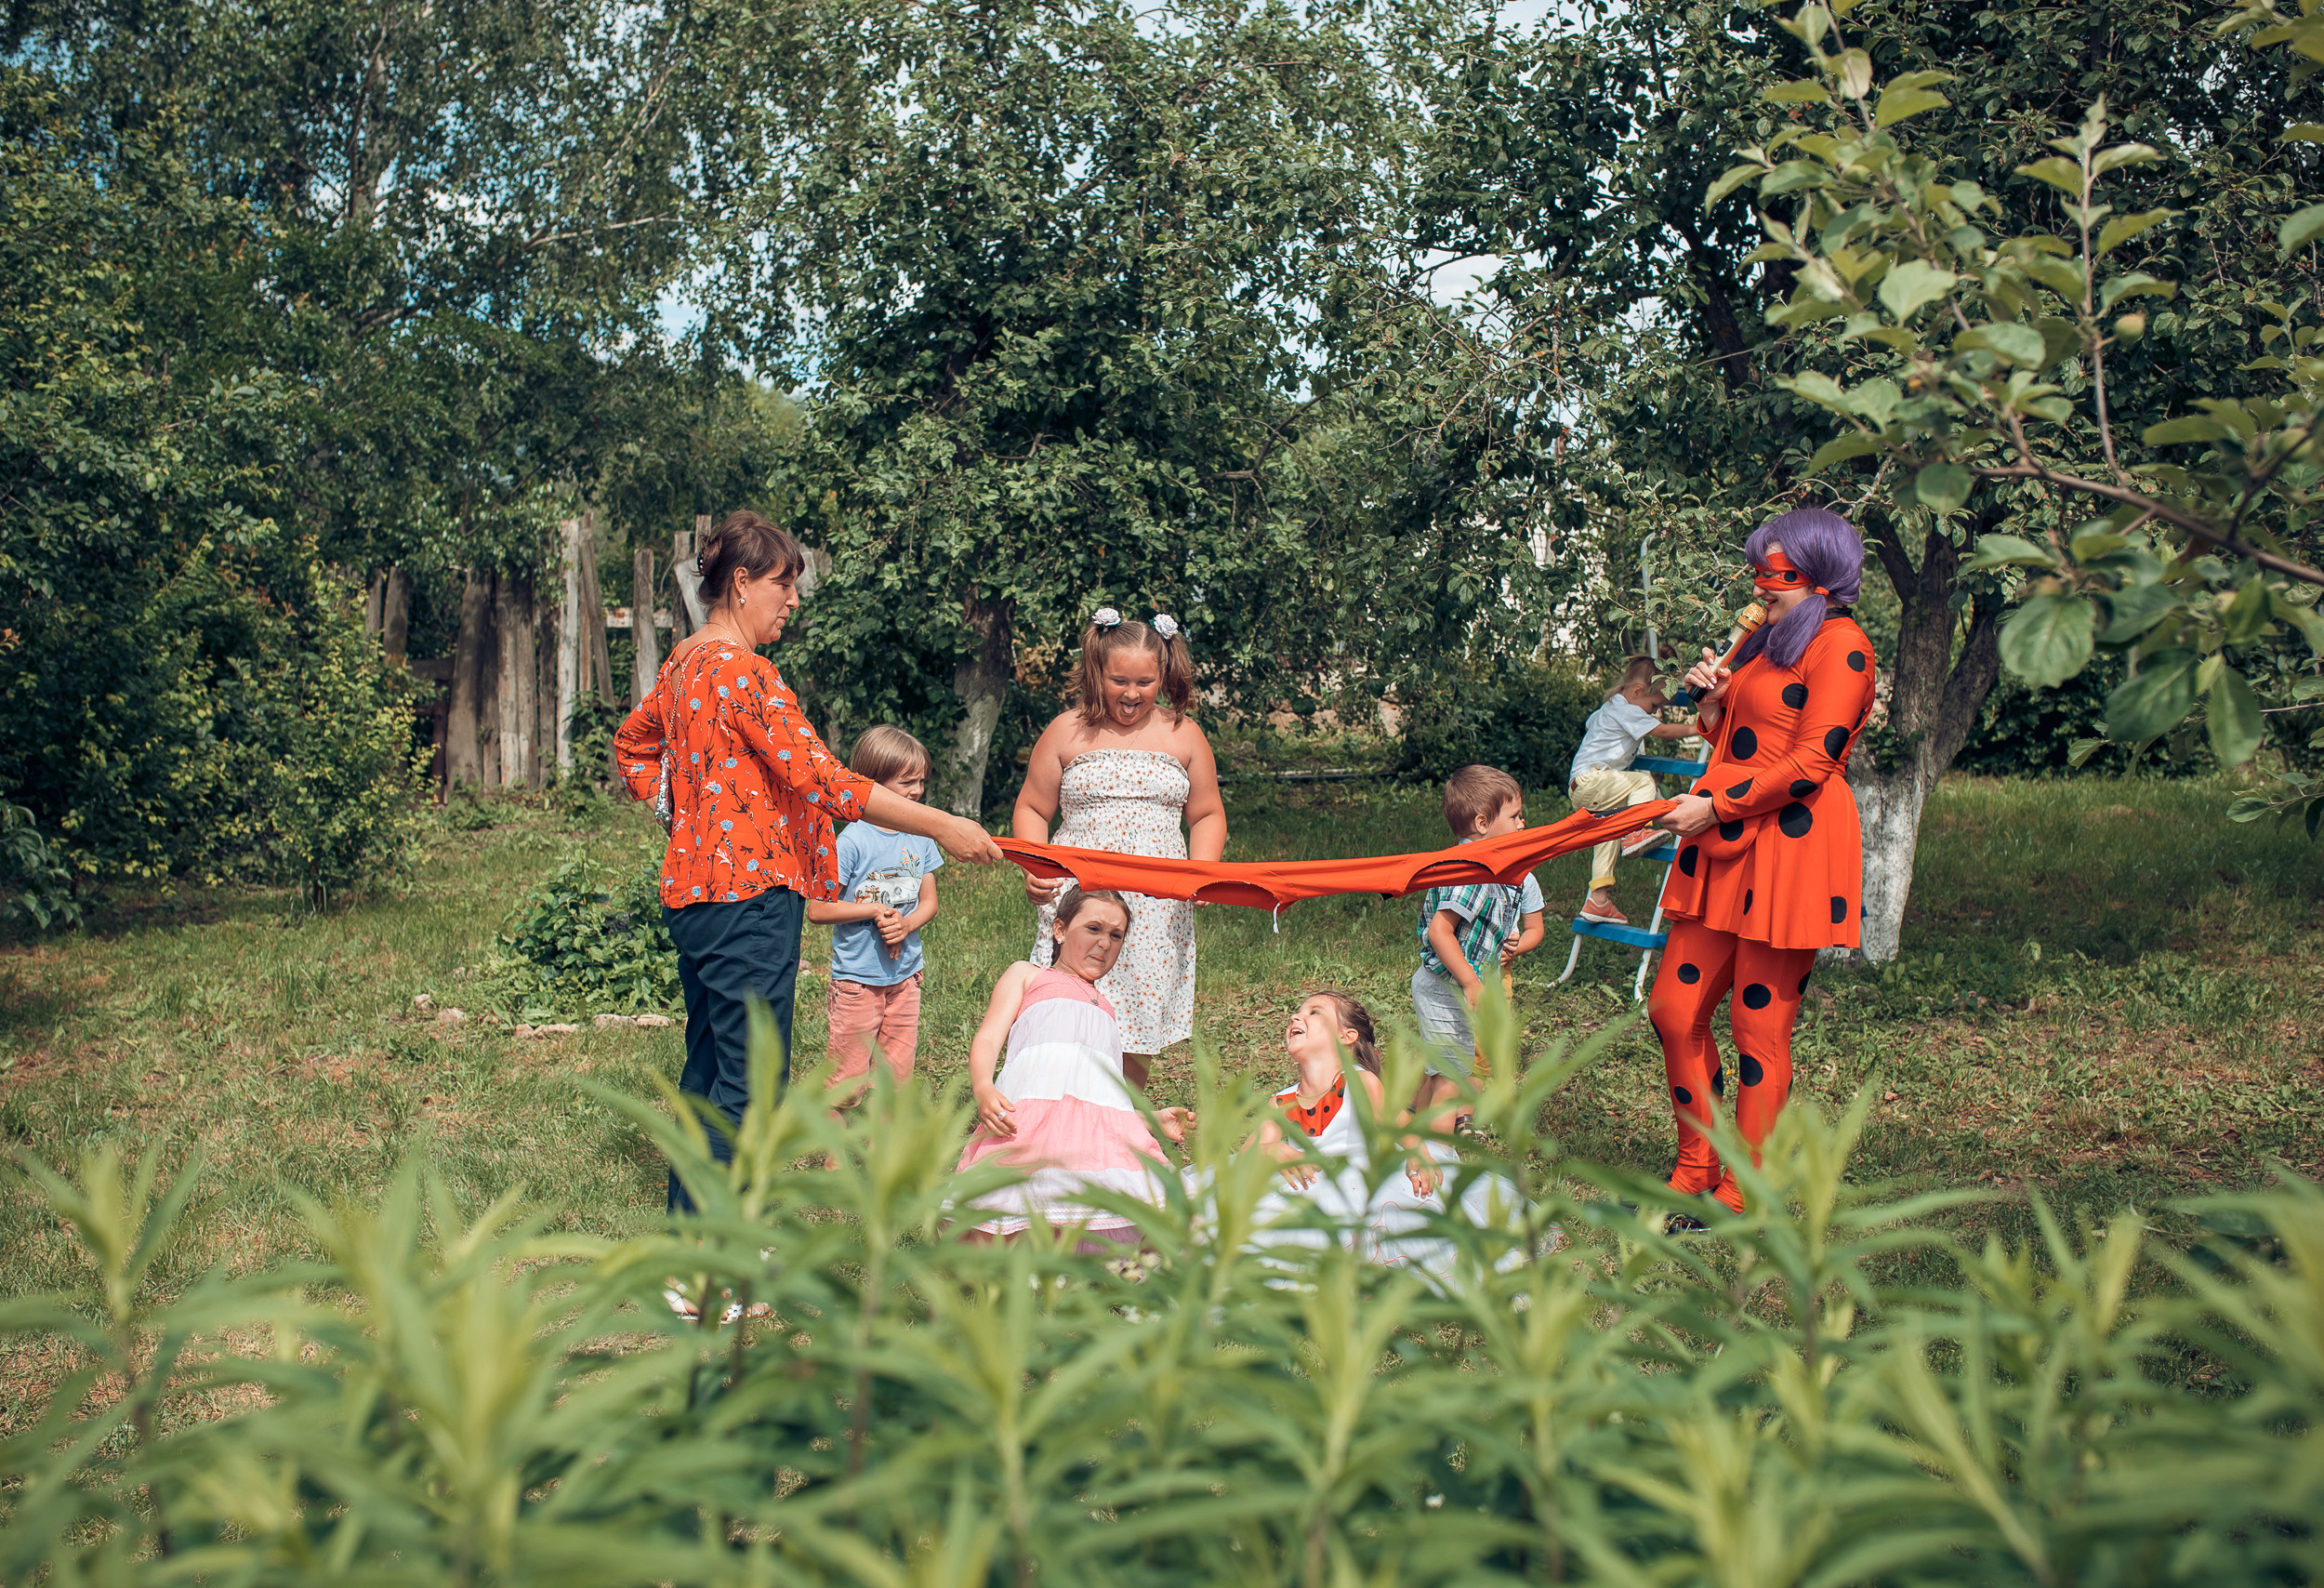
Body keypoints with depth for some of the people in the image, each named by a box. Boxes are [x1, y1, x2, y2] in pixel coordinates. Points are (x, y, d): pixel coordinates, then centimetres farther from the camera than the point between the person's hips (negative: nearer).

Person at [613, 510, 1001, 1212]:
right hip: (749, 892, -11)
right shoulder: (743, 671, -16)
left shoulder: (684, 664, 14)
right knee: (751, 1080, -7)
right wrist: (940, 826, -21)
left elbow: (632, 745, 30)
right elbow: (818, 777, -22)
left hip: (693, 887, 11)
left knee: (708, 1066, 17)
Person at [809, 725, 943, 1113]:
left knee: (898, 1076, 10)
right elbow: (817, 910, -13)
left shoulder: (920, 838, 4)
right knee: (847, 1078, -1)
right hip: (857, 977, -5)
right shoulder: (853, 841, -13)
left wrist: (906, 924, -10)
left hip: (905, 975, 5)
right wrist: (875, 911, -17)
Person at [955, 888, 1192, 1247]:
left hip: (1104, 1118, 4)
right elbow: (988, 1039, 12)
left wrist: (1151, 1118, 20)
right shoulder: (1026, 974, 28)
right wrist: (983, 1089, -9)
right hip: (1032, 1107, -4)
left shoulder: (1105, 1005, 41)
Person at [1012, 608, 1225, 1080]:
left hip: (1158, 908, 2)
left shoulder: (1184, 735, 9)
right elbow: (1032, 810, 9)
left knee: (1138, 1026, 1)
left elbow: (1207, 815, 14)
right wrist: (1033, 869, -9)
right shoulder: (1067, 732, 5)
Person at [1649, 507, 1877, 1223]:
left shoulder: (1841, 645, -7)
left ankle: (1741, 1198, 7)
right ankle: (1695, 1173, 19)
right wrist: (1711, 699, 9)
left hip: (1792, 847, -9)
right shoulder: (1766, 642, 22)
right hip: (1727, 850, 9)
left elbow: (1812, 762, -16)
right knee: (1674, 1009, 7)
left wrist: (1716, 807, -14)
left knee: (1759, 1030, -3)